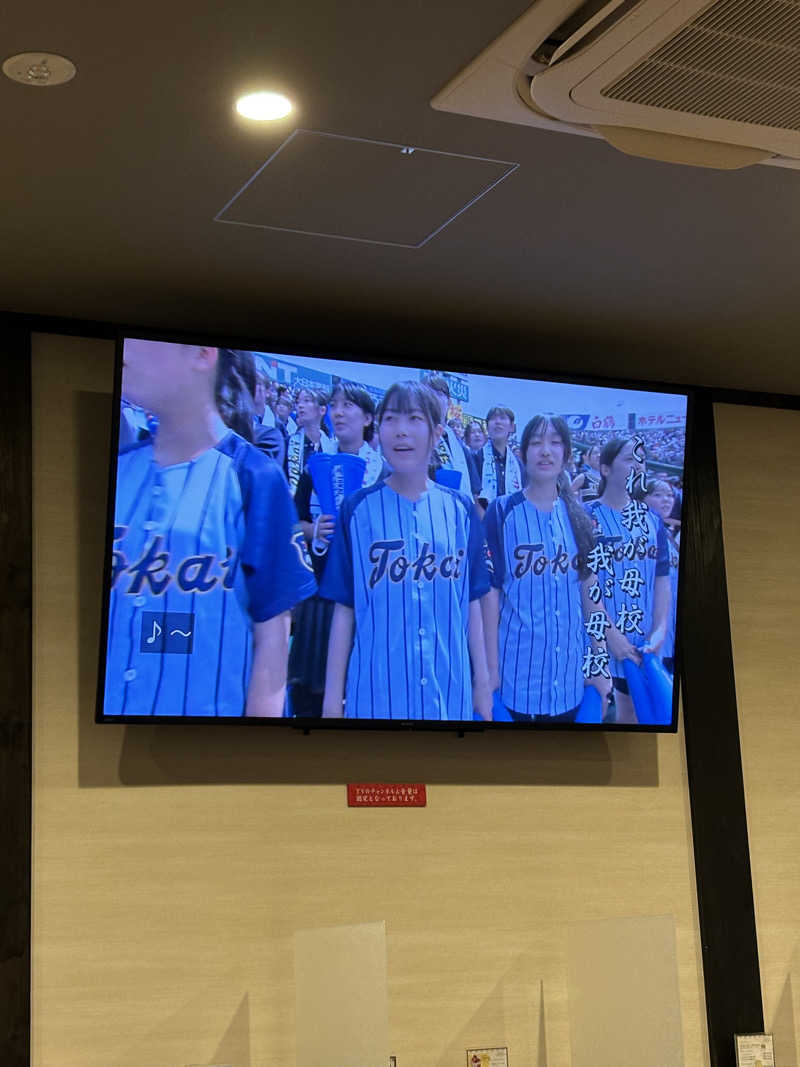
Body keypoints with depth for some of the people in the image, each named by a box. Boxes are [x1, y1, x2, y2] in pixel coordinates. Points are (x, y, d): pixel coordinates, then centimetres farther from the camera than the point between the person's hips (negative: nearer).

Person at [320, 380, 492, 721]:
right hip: (375, 692, -2)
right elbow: (344, 608, -1)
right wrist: (332, 699, -2)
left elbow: (471, 602, 7)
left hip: (449, 692, 2)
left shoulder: (460, 510, 4)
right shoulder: (358, 510, -2)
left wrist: (482, 681, 7)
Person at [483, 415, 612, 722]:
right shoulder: (502, 511, -4)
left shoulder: (579, 517, 7)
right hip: (517, 670, -3)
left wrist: (600, 662, 5)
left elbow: (590, 590, 8)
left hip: (570, 671, 3)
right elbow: (490, 591, -6)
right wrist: (490, 669, -9)